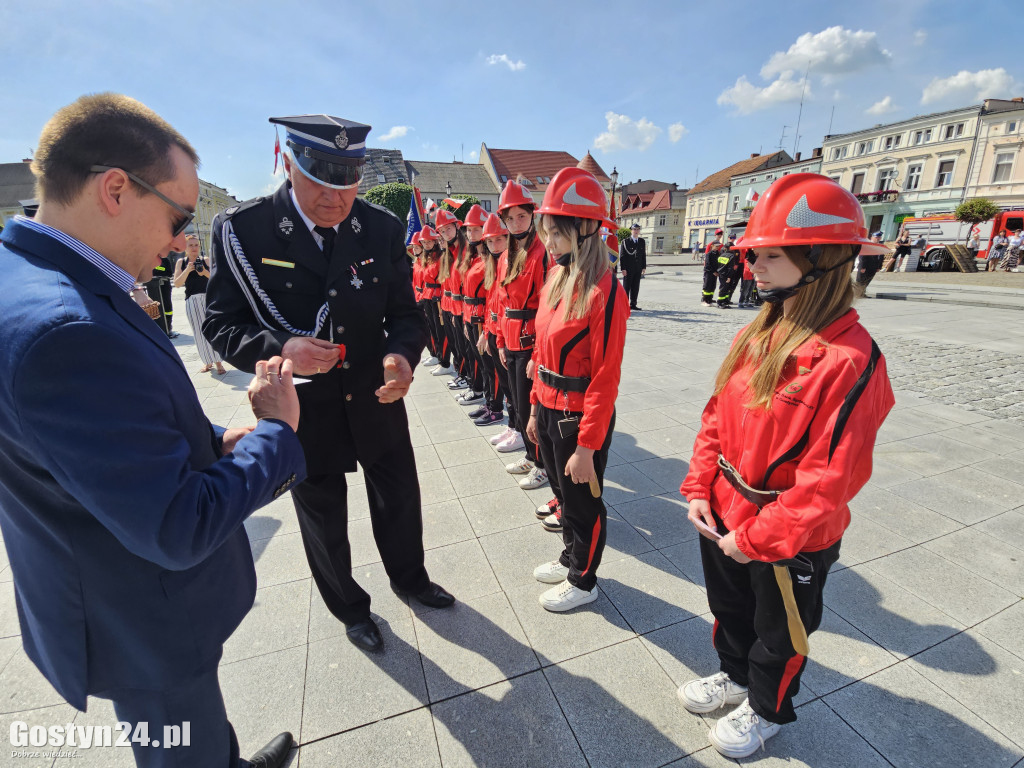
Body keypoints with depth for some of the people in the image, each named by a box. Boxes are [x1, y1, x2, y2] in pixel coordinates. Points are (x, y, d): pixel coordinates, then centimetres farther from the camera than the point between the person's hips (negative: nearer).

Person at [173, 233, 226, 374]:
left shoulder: (205, 260, 6)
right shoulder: (181, 262, 8)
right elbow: (177, 284, -1)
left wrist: (204, 272, -17)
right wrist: (187, 270, -14)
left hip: (209, 298, -1)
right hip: (192, 301, 1)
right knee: (200, 332, 5)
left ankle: (218, 362, 1)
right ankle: (207, 362, 16)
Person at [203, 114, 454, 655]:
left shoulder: (383, 229, -6)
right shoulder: (240, 229, -13)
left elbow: (404, 311, -3)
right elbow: (221, 324, -9)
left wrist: (403, 353, -25)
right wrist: (280, 348, -30)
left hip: (376, 397, 2)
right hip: (302, 408, -1)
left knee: (399, 499, 20)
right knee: (324, 521, 19)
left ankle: (409, 578, 51)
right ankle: (349, 608, 47)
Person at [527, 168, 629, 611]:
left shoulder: (604, 292, -21)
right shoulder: (557, 279, 5)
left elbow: (605, 380, -21)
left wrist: (587, 447, -18)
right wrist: (535, 409, 14)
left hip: (580, 418, -8)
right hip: (549, 411, 8)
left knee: (582, 501, 12)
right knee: (562, 492, 24)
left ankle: (583, 581, 37)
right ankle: (570, 558, 48)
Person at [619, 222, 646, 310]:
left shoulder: (642, 241, 12)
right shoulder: (625, 242, -3)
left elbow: (643, 255, 14)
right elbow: (622, 256, -6)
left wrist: (644, 267, 7)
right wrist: (623, 268, -12)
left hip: (638, 269, 5)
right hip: (628, 269, -5)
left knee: (635, 287, 7)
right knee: (626, 287, 0)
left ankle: (633, 304, 16)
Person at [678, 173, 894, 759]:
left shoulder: (850, 359, -26)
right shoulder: (755, 336, -3)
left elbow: (831, 475, -25)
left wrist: (759, 538, -20)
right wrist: (700, 488, -3)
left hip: (789, 543, -6)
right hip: (723, 516, 7)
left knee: (777, 634, 23)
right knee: (729, 610, 30)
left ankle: (767, 709, 52)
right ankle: (736, 675, 59)